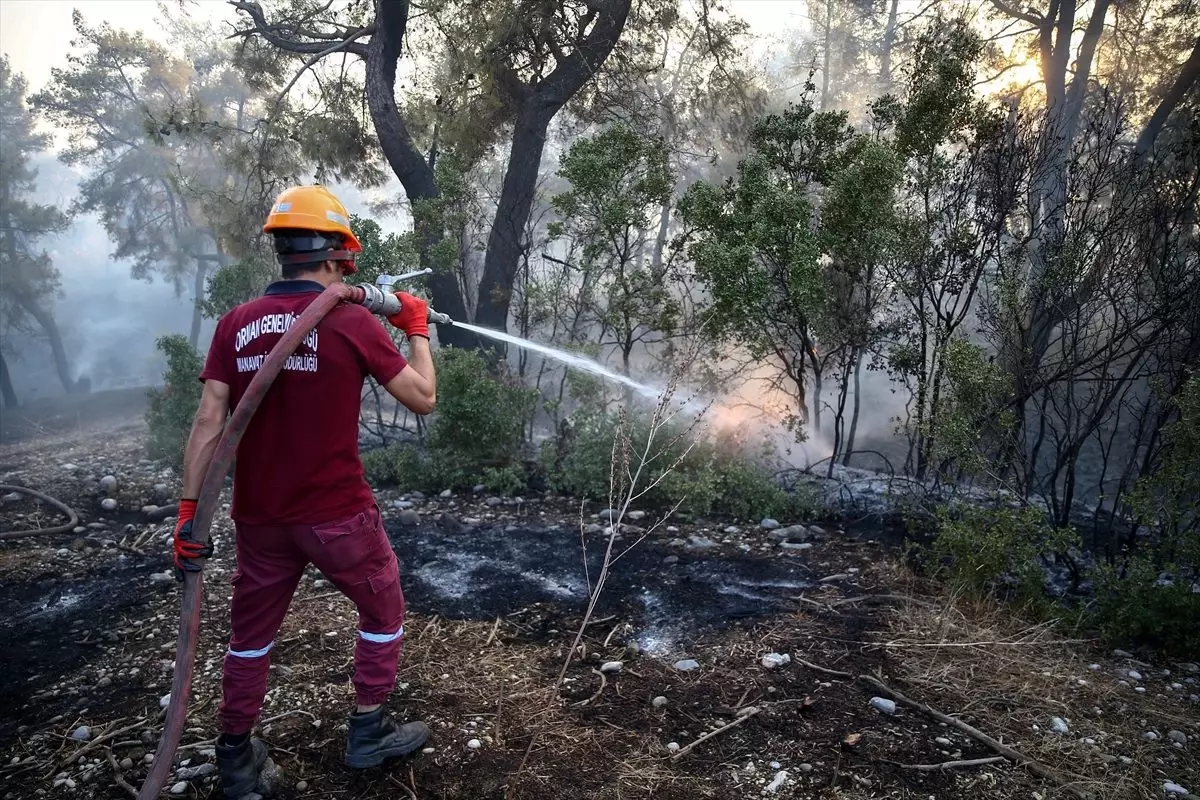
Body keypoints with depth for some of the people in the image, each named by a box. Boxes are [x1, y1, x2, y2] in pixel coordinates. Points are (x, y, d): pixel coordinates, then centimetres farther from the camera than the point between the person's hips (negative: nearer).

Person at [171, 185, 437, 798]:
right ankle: (368, 733, 30)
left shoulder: (235, 324, 0)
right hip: (338, 514, -4)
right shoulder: (352, 321, -13)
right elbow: (423, 398, -6)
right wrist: (417, 331, 8)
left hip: (259, 516, 5)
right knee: (384, 612, 19)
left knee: (250, 632, 22)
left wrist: (189, 508, -1)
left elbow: (208, 423, -4)